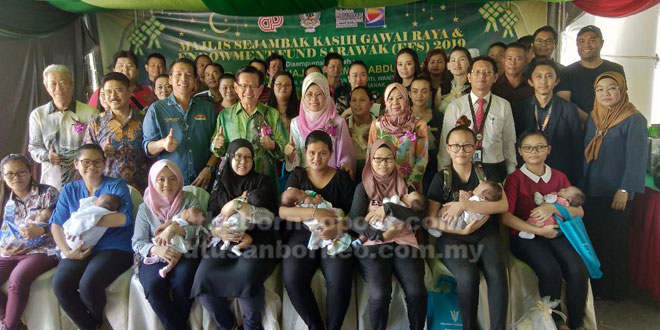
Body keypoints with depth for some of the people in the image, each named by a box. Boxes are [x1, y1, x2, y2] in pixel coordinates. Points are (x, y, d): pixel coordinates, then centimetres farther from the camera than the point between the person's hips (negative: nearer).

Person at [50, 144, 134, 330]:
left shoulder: (117, 186, 2)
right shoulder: (69, 190, 15)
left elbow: (124, 218, -13)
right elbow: (56, 224, 6)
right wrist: (67, 251, -11)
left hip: (114, 248, -4)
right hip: (80, 250, 4)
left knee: (88, 285, -27)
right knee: (60, 284, -23)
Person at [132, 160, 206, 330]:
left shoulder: (189, 200, 7)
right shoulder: (145, 208, 10)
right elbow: (137, 243, 2)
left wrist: (175, 228, -22)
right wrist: (156, 249, -21)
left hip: (185, 256, -1)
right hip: (154, 258, 1)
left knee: (182, 283, -32)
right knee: (154, 286, -30)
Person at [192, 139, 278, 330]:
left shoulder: (262, 182, 12)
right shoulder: (220, 184, 19)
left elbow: (267, 216, -7)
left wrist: (235, 204, -3)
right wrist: (219, 232, -14)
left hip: (256, 242, -3)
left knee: (247, 277, -34)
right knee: (204, 278, -26)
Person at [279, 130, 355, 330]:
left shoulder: (342, 178, 8)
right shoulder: (297, 176, 9)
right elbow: (283, 211, -4)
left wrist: (339, 227, -22)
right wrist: (315, 212, -21)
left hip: (335, 236, 0)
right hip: (302, 234, 1)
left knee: (339, 281, -28)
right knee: (292, 280, -27)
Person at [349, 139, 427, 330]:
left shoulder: (404, 186, 16)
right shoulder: (364, 187, 11)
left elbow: (419, 215, 1)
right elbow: (353, 220, -2)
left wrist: (389, 208, -10)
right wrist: (381, 236, -15)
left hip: (404, 242, 2)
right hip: (373, 244, -1)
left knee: (417, 292, -23)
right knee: (380, 294, -27)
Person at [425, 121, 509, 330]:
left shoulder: (487, 172, 10)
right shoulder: (441, 178, 5)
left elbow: (503, 205, -7)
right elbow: (430, 220, -2)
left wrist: (463, 205, -16)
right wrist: (460, 230, -17)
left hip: (486, 235, 2)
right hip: (453, 237, -1)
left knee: (497, 274, -29)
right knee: (468, 276, -30)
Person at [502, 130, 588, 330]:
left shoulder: (559, 177, 11)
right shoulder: (515, 179, -2)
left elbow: (579, 212, 6)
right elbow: (505, 216, -12)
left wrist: (554, 208, -12)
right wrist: (539, 231, -16)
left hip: (556, 234, 4)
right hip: (525, 236, -3)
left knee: (578, 271, -25)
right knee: (551, 271, -31)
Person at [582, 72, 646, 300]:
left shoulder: (634, 120, -8)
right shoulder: (592, 119, 9)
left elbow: (636, 158, -12)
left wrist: (624, 190, -15)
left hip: (616, 194, -5)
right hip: (591, 193, 5)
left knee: (614, 243, 6)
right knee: (592, 240, 11)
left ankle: (613, 289, 20)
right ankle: (594, 285, 24)